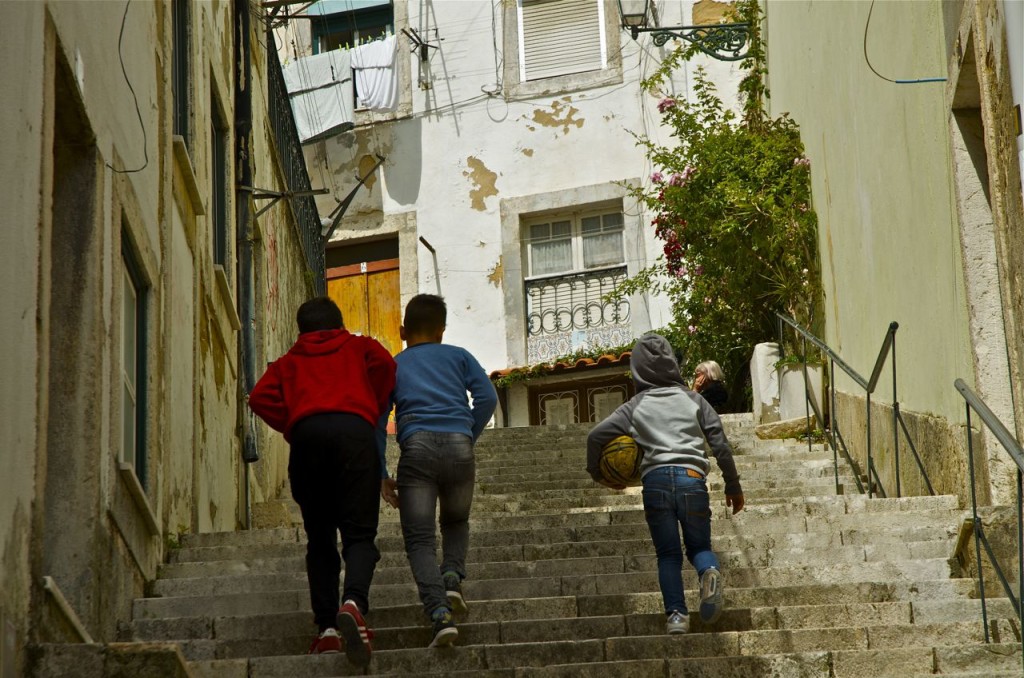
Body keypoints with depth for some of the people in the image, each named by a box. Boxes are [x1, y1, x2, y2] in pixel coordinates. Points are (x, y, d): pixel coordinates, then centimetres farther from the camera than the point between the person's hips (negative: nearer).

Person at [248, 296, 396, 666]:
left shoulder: (289, 362, 30)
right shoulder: (360, 347, 28)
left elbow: (260, 397, 12)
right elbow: (386, 366, 6)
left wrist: (292, 428, 15)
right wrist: (376, 413, 15)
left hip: (306, 434, 2)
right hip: (355, 430, -1)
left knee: (320, 539, 8)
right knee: (359, 532, -6)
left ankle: (327, 627, -3)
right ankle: (354, 602, -34)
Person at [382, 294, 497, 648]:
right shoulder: (458, 356, 21)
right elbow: (487, 396, 5)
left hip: (416, 447, -1)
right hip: (458, 445, 1)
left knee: (419, 539, -1)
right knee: (456, 522, 26)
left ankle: (440, 614, -22)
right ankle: (453, 576, -2)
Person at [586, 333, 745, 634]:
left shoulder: (635, 406, 12)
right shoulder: (693, 400, 14)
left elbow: (596, 436, 3)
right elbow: (721, 444, 11)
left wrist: (597, 473, 19)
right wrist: (733, 487, 18)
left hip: (656, 480, 0)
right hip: (692, 477, 1)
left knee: (668, 555, 10)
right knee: (699, 546, 14)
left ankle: (676, 615, -7)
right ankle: (709, 571, -21)